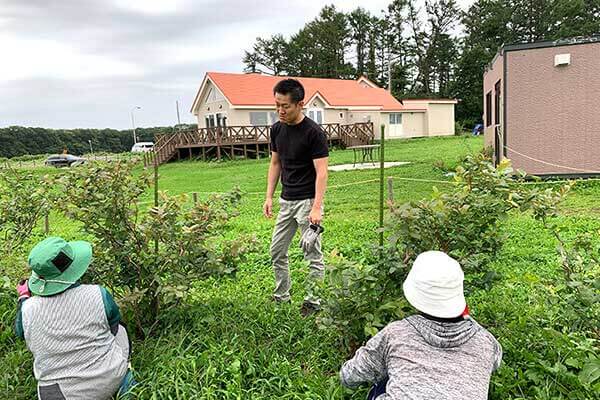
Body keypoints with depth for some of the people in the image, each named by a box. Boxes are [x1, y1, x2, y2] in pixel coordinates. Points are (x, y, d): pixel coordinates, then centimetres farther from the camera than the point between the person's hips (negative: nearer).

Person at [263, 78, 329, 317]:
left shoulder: (313, 132, -16)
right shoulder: (276, 129, 4)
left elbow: (321, 172, -18)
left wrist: (317, 207, -26)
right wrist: (269, 197, 7)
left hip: (307, 201, -7)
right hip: (286, 200, 7)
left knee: (312, 255, 1)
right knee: (277, 252, 13)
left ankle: (313, 302, 15)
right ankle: (281, 297, 28)